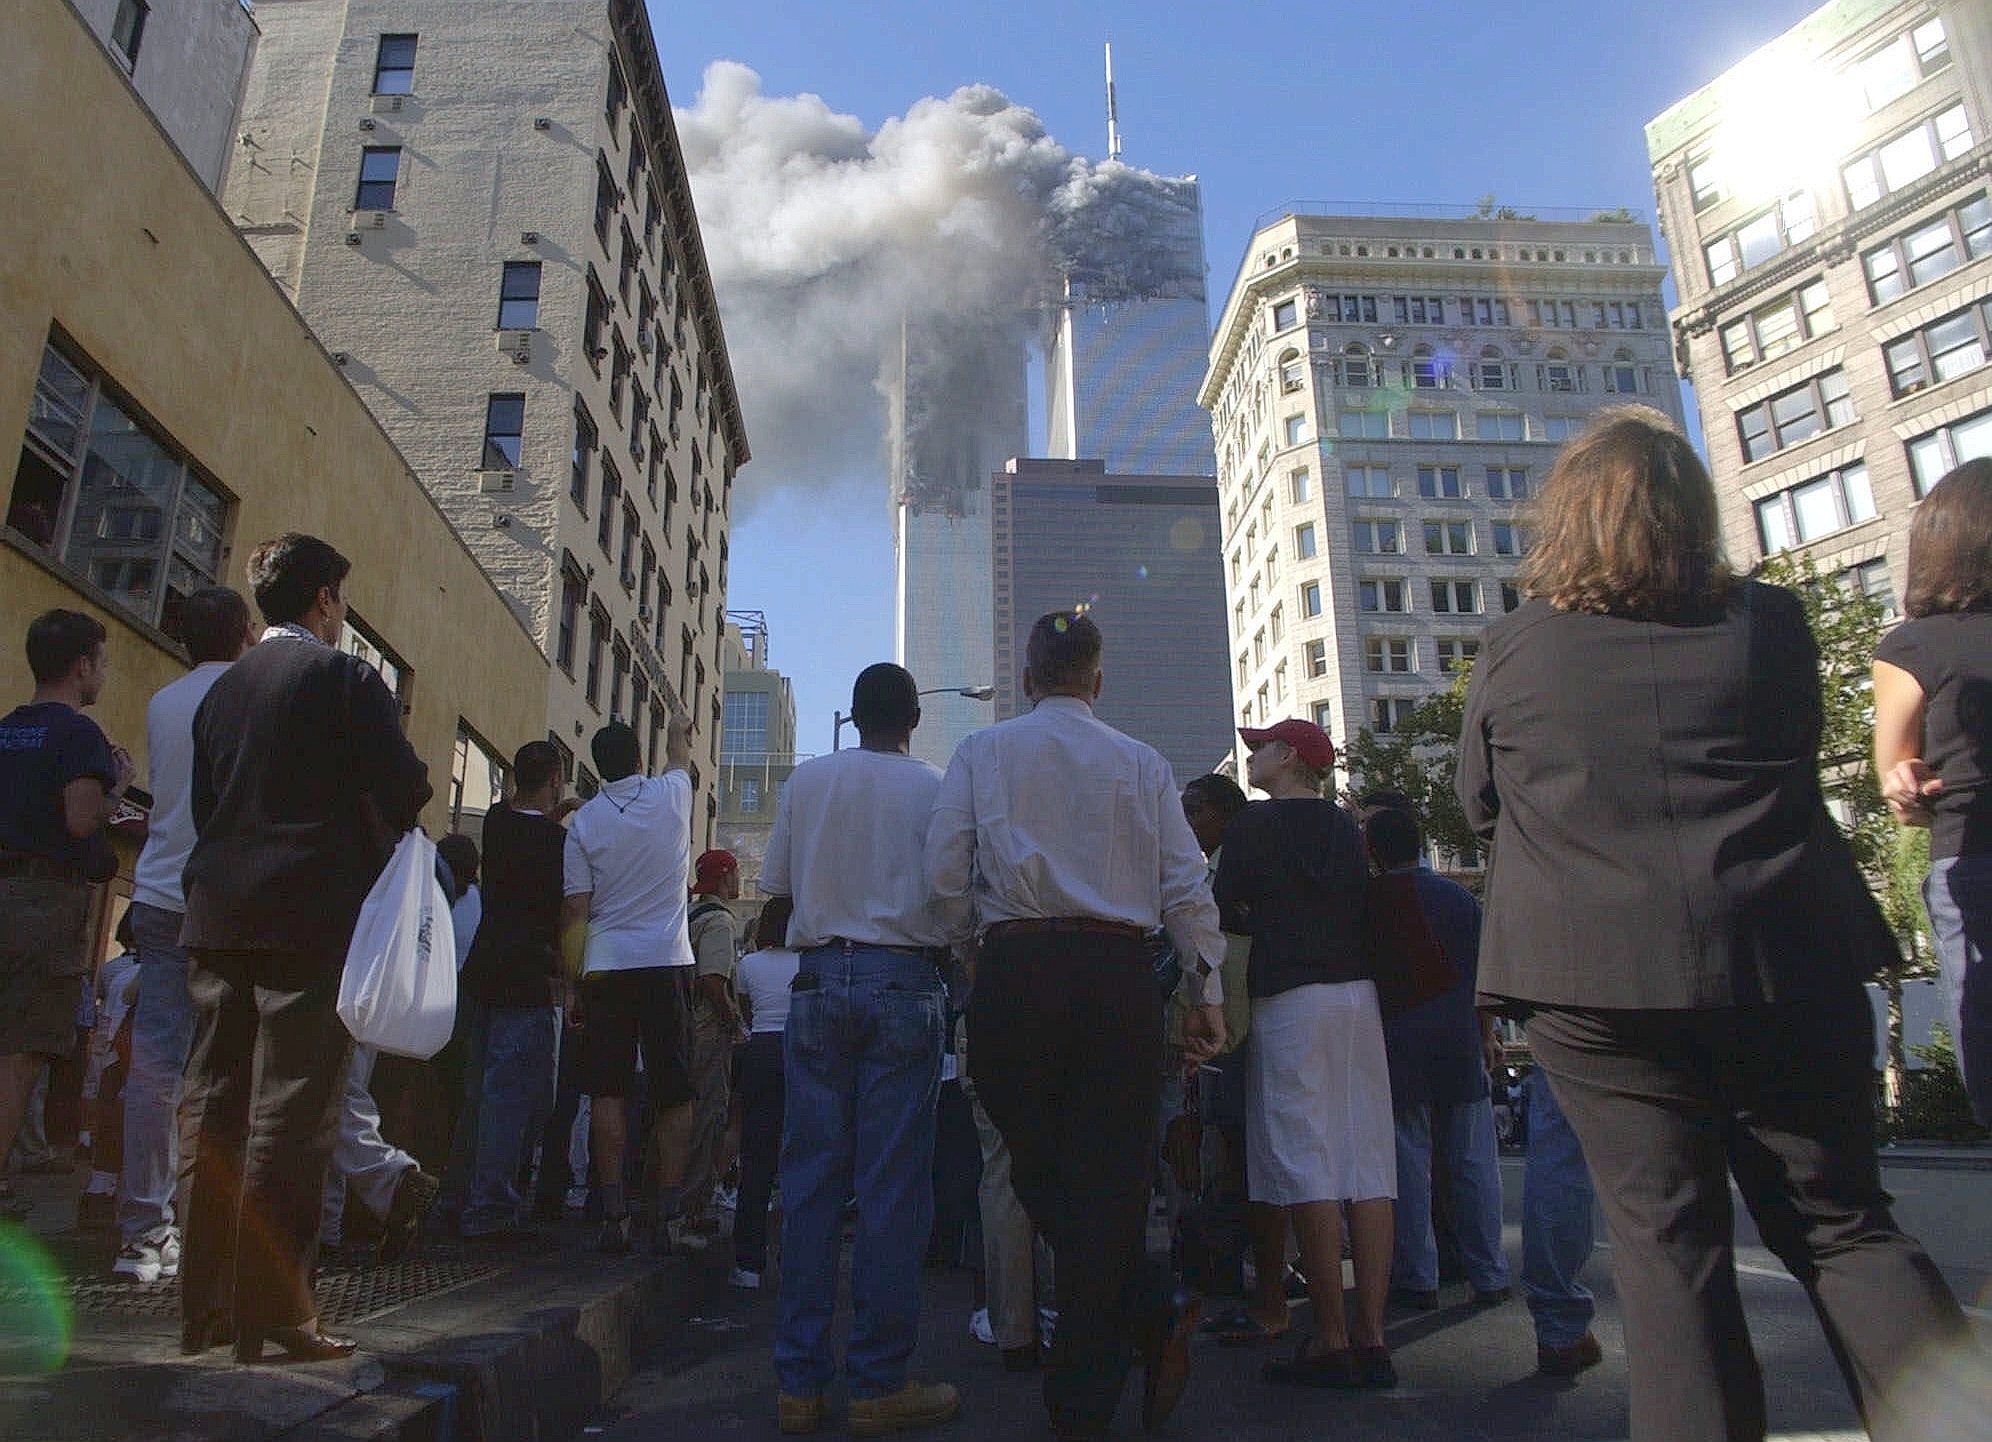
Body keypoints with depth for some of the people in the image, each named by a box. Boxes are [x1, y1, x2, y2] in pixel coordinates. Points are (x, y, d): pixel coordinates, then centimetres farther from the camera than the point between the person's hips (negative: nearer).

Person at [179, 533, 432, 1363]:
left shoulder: (223, 687, 15)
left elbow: (202, 800, 17)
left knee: (214, 1108, 9)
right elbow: (406, 787, -11)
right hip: (313, 918, -7)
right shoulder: (343, 675, -6)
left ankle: (204, 1303, 16)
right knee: (288, 1115, -4)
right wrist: (378, 835, 10)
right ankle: (272, 1309, 0)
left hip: (219, 917, 7)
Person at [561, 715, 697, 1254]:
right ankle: (667, 1216, 2)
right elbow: (681, 758, 27)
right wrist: (678, 728, 48)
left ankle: (614, 1215, 2)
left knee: (608, 1093, 3)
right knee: (674, 1095, 3)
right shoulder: (671, 795, 1)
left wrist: (572, 985, 5)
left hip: (604, 968, 1)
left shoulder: (584, 821, 2)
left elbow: (575, 911, 0)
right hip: (667, 964, -1)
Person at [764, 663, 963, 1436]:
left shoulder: (807, 780, 6)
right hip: (903, 982, -2)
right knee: (893, 1184, 1)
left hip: (819, 982, 3)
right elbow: (951, 908, -1)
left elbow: (777, 897, 8)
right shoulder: (932, 789, 0)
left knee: (810, 1177, 7)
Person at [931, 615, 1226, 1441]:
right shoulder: (1142, 763, 10)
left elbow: (944, 874, -1)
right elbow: (1187, 887, 5)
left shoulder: (982, 753, 6)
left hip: (1018, 969, -1)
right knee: (1107, 1175, 6)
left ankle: (1151, 1310, -1)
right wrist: (1208, 994, 10)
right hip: (1121, 972, 2)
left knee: (1036, 1166, 12)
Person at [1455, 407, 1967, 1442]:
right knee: (1842, 1223, 15)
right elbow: (1798, 767, 19)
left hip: (1595, 977, -2)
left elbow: (1480, 805, 11)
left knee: (1665, 1238, 6)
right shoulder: (1771, 622, 4)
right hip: (1787, 966, 2)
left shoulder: (1511, 650, -2)